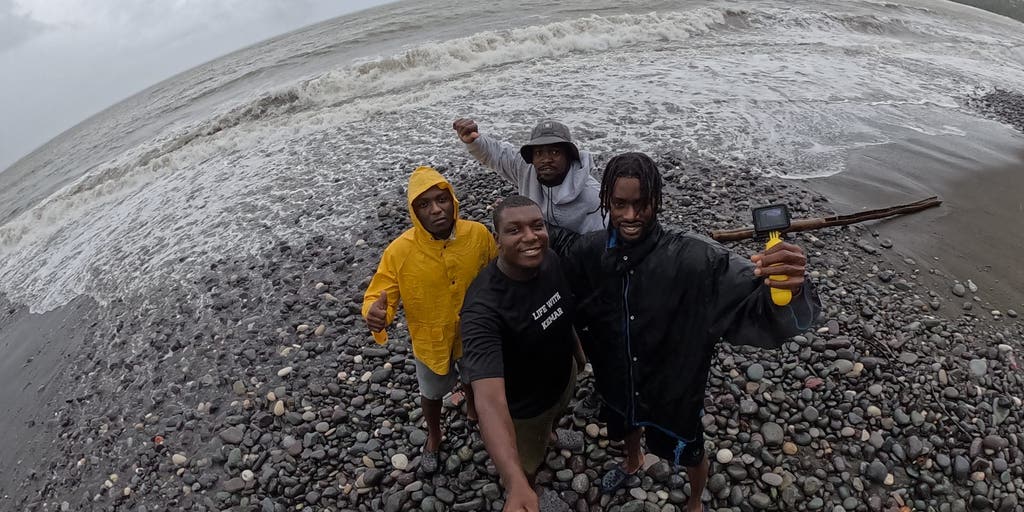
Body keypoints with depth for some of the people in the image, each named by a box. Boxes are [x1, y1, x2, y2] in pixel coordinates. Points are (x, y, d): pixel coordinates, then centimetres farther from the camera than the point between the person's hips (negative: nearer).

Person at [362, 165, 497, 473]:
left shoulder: (479, 234, -23)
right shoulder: (400, 251, -28)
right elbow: (378, 297, -21)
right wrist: (375, 313, -44)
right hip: (430, 340, -1)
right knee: (432, 393, 25)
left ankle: (473, 410, 66)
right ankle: (434, 437, 58)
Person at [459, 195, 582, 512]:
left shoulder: (550, 260, -21)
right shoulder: (483, 308, -42)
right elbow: (489, 399, -52)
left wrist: (576, 347, 18)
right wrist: (516, 485, -64)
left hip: (564, 376, 6)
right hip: (524, 406, -6)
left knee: (555, 420, 38)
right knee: (527, 470, 21)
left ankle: (546, 437, 73)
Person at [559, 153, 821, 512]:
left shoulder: (695, 261, -32)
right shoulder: (586, 253, -21)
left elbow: (755, 305, -40)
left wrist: (790, 288, -58)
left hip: (674, 391, -3)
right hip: (616, 384, 4)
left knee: (690, 455, 26)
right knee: (626, 427, 35)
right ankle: (633, 461, 71)